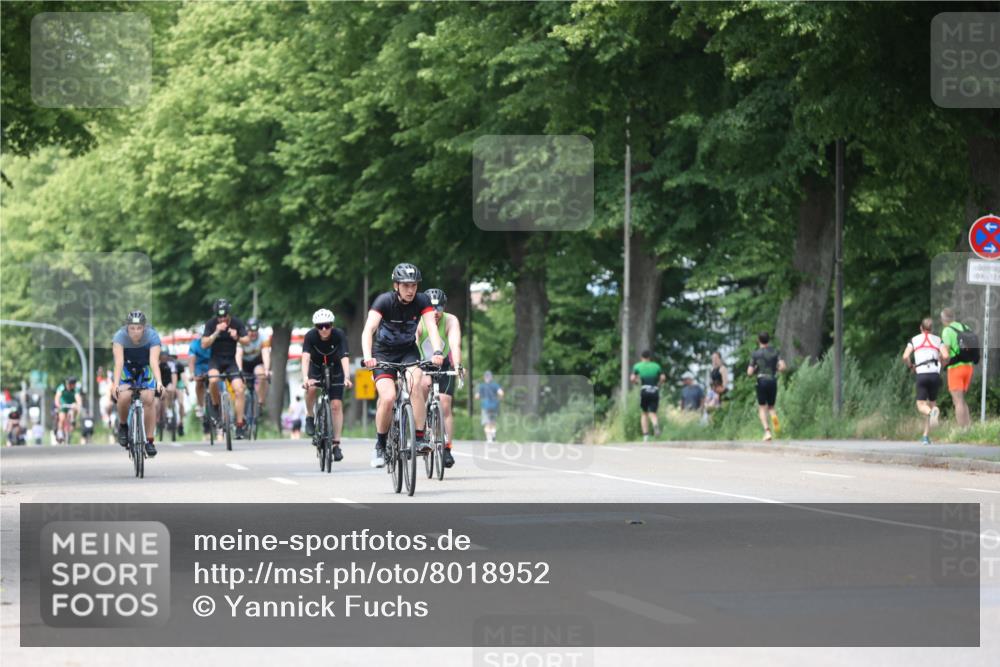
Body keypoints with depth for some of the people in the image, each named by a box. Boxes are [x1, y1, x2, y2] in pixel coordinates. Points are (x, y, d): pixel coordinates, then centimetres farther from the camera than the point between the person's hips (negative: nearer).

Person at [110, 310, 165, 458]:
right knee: (124, 397, -27)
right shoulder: (120, 336, -29)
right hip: (126, 369, -1)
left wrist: (159, 382, -53)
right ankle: (123, 426, 1)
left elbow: (154, 361, -37)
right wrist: (115, 384, -51)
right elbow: (119, 361, -38)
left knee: (148, 399, -20)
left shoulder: (152, 336, -27)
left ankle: (150, 440, -9)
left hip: (145, 369, 1)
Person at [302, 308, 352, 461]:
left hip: (335, 370, 0)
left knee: (336, 405, -11)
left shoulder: (339, 335, -27)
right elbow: (305, 358, -37)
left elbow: (345, 358, -37)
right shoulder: (310, 336, -26)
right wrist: (305, 378, -53)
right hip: (316, 368, 0)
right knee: (311, 388, -33)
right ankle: (310, 418, -8)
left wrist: (347, 378, -53)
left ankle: (336, 444, -5)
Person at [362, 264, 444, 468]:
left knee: (415, 383, -29)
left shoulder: (421, 301, -15)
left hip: (408, 351, 2)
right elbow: (368, 329, -33)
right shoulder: (384, 301, -22)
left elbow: (432, 327, -27)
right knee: (388, 397, -21)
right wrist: (367, 356, -51)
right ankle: (380, 445, 0)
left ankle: (419, 438, -23)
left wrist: (437, 352, -46)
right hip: (383, 354, -2)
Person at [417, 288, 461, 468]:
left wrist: (457, 367, -55)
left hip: (444, 365, -1)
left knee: (445, 404, -13)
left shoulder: (451, 321, -23)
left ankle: (447, 449, -12)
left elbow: (455, 344, -37)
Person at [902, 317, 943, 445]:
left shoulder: (914, 340, 12)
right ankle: (926, 436, 8)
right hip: (935, 374, 1)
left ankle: (932, 412, -38)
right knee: (932, 403, 14)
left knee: (921, 406, -1)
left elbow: (905, 357, -1)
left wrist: (911, 366, 18)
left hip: (921, 374, -1)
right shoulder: (938, 340, 12)